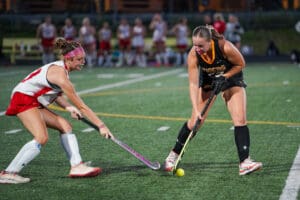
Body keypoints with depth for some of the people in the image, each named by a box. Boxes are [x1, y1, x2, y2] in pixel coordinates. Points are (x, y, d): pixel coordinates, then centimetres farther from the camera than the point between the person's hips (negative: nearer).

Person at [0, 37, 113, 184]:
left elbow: (55, 94, 13)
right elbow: (80, 106, -22)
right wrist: (101, 125, -18)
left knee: (65, 125, 4)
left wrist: (68, 107, -7)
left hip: (35, 103, 10)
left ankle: (76, 166, -1)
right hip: (23, 99, -10)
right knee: (42, 138, -24)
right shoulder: (59, 74, -24)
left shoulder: (60, 68, 5)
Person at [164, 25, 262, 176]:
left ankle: (244, 162, -14)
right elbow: (193, 84, -28)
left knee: (240, 119, -16)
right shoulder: (193, 55, -29)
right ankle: (174, 155, 15)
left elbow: (241, 64, -15)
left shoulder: (225, 47, -35)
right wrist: (196, 110, -36)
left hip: (231, 76, -1)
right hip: (208, 80, 1)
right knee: (195, 121, -3)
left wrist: (224, 77, -24)